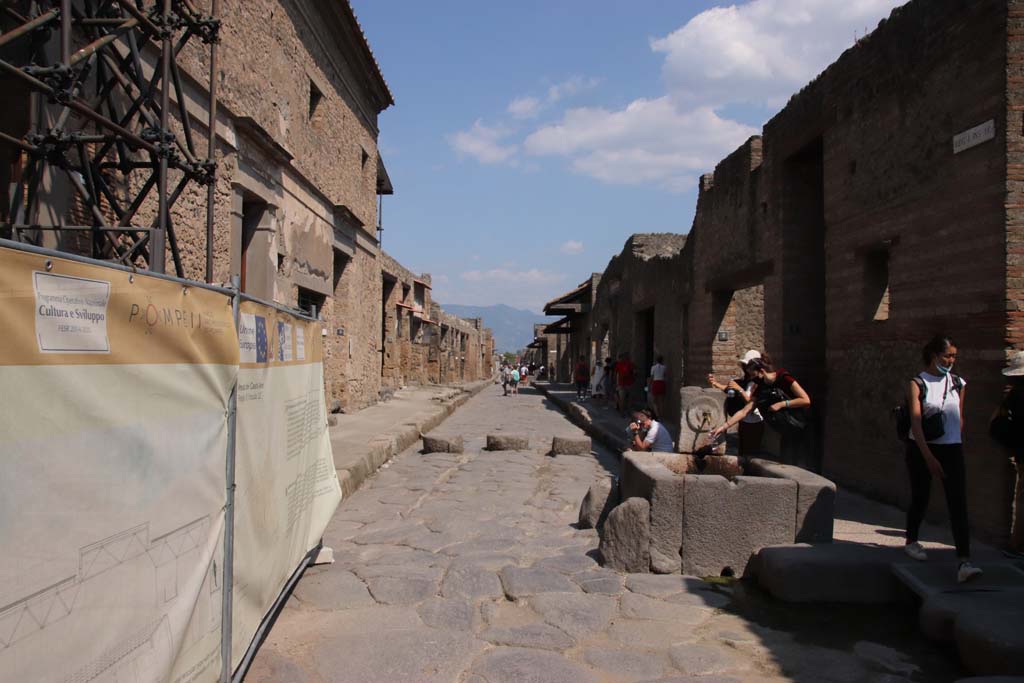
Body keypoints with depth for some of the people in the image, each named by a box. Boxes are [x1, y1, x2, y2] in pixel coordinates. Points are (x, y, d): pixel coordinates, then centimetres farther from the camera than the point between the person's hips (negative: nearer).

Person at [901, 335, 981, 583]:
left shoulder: (958, 384, 5)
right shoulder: (917, 384, -7)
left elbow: (960, 419, 15)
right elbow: (915, 422, -14)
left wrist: (958, 446, 14)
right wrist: (929, 458, -20)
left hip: (951, 449, 3)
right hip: (921, 449, -2)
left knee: (958, 503, -9)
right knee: (920, 498, 9)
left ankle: (964, 561, -13)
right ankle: (911, 541, 34)